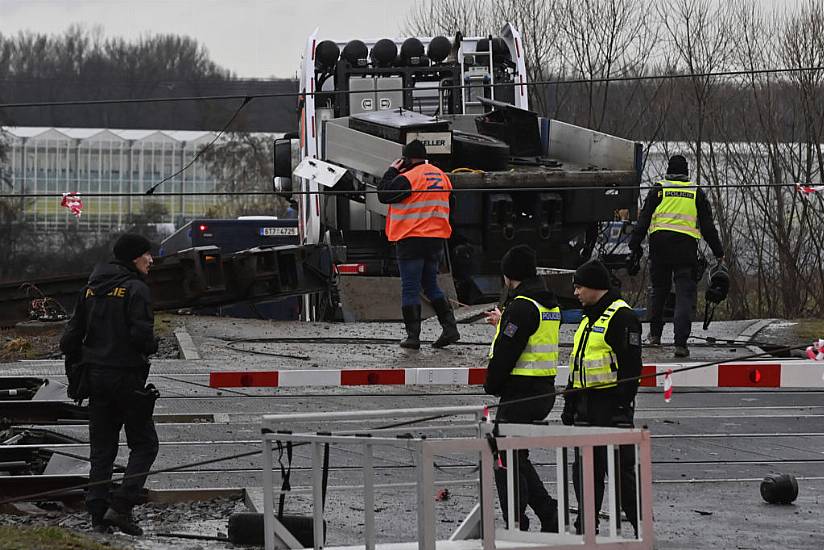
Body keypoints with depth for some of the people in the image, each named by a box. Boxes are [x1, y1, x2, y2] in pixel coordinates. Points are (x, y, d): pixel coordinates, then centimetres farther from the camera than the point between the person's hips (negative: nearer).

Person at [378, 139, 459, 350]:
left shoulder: (408, 178, -15)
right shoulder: (441, 176, 10)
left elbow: (384, 194, -10)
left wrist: (392, 171, 2)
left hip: (412, 239, -7)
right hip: (437, 238, 7)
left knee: (410, 288, 0)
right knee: (431, 285, 18)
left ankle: (413, 336, -1)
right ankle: (450, 328, 9)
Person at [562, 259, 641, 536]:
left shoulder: (621, 316, -12)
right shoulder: (589, 319, 19)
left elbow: (630, 366, -17)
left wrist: (623, 405, -22)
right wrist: (570, 405, 24)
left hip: (612, 404, -9)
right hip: (587, 405, 9)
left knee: (620, 469, -8)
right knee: (584, 470, 10)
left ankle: (642, 526, -1)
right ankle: (585, 528, 17)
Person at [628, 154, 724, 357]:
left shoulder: (658, 190, 6)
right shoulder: (696, 193, 8)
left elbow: (643, 220, 3)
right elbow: (708, 226, 9)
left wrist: (635, 246, 7)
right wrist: (718, 252, 16)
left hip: (660, 247, 1)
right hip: (686, 247, -1)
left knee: (659, 289, 19)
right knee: (685, 295, -2)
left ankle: (654, 334, 27)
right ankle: (681, 342, -14)